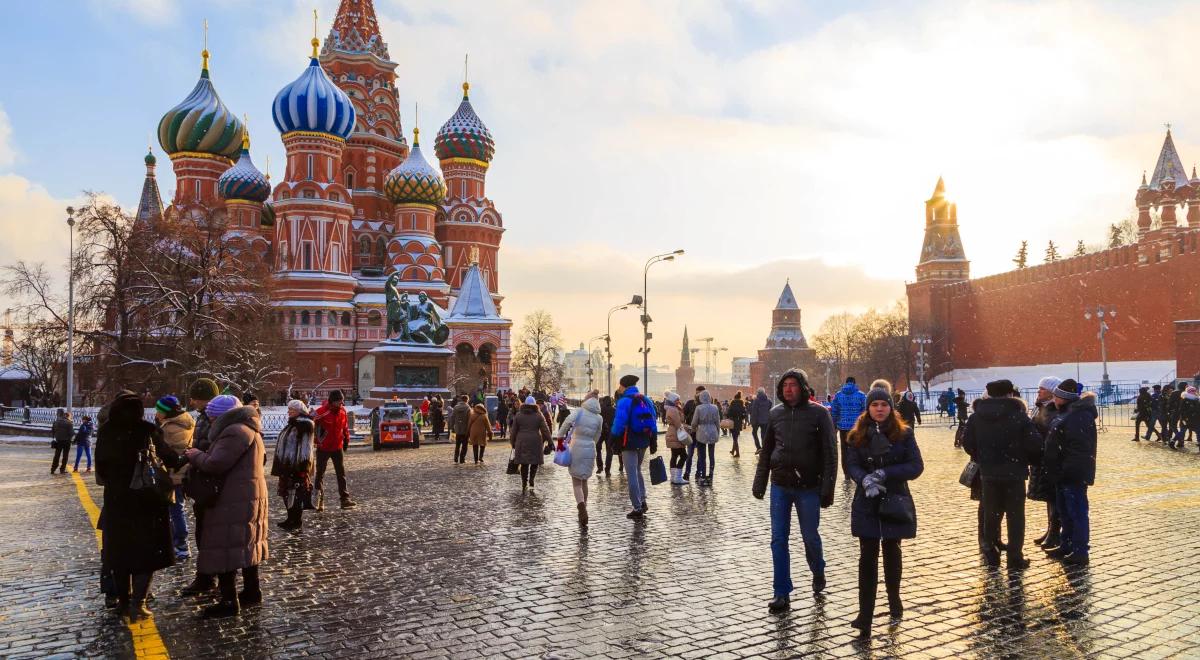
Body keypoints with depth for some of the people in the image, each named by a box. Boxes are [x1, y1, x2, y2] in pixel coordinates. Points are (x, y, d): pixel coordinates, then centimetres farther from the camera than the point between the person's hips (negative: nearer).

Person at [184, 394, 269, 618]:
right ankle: (252, 591, 26)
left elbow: (215, 464, -23)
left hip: (234, 501, -11)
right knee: (246, 544, 17)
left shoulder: (235, 432, -17)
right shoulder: (249, 430, 17)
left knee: (224, 548, -6)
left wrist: (194, 454, -5)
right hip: (252, 497, 11)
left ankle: (229, 601, -4)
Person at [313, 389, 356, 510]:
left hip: (338, 447, 5)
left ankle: (345, 499, 8)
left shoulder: (342, 411, 0)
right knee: (320, 474, 4)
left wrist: (346, 440, 16)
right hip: (323, 448, -4)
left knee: (341, 474, 5)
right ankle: (319, 500, 11)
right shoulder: (321, 412, -19)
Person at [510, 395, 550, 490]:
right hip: (535, 442, -2)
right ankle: (531, 481, -6)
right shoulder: (538, 415, -1)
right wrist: (548, 440, 5)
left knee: (524, 463, 9)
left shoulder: (518, 415, 4)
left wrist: (512, 442, 14)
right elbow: (545, 429, -2)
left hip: (522, 442, 2)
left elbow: (514, 430, 7)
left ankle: (524, 485, 10)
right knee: (535, 462, 9)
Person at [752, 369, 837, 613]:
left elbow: (830, 453, -7)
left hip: (808, 487, -3)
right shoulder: (775, 413, 4)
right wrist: (759, 483, 9)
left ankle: (818, 573, 39)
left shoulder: (818, 413, -6)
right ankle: (782, 594, 10)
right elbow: (766, 451, 12)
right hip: (780, 486, 3)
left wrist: (827, 488, -11)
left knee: (810, 536, 10)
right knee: (778, 539, 2)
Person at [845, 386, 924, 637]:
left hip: (895, 501, 0)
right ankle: (865, 613, -5)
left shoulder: (904, 434, -2)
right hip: (867, 503, 0)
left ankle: (894, 598, 38)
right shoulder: (857, 436, 0)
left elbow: (916, 466, -8)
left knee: (891, 550, 15)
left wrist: (884, 473, -20)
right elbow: (851, 465, -8)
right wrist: (865, 480, -29)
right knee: (868, 555, -5)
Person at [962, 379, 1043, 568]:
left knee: (991, 515, 12)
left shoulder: (976, 417, 0)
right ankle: (1015, 557, 6)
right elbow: (1034, 445, -13)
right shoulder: (1019, 415, -10)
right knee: (1015, 516, 5)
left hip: (988, 474, 3)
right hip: (1015, 473, -3)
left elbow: (968, 444, 2)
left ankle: (991, 555, 16)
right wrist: (1027, 461, 6)